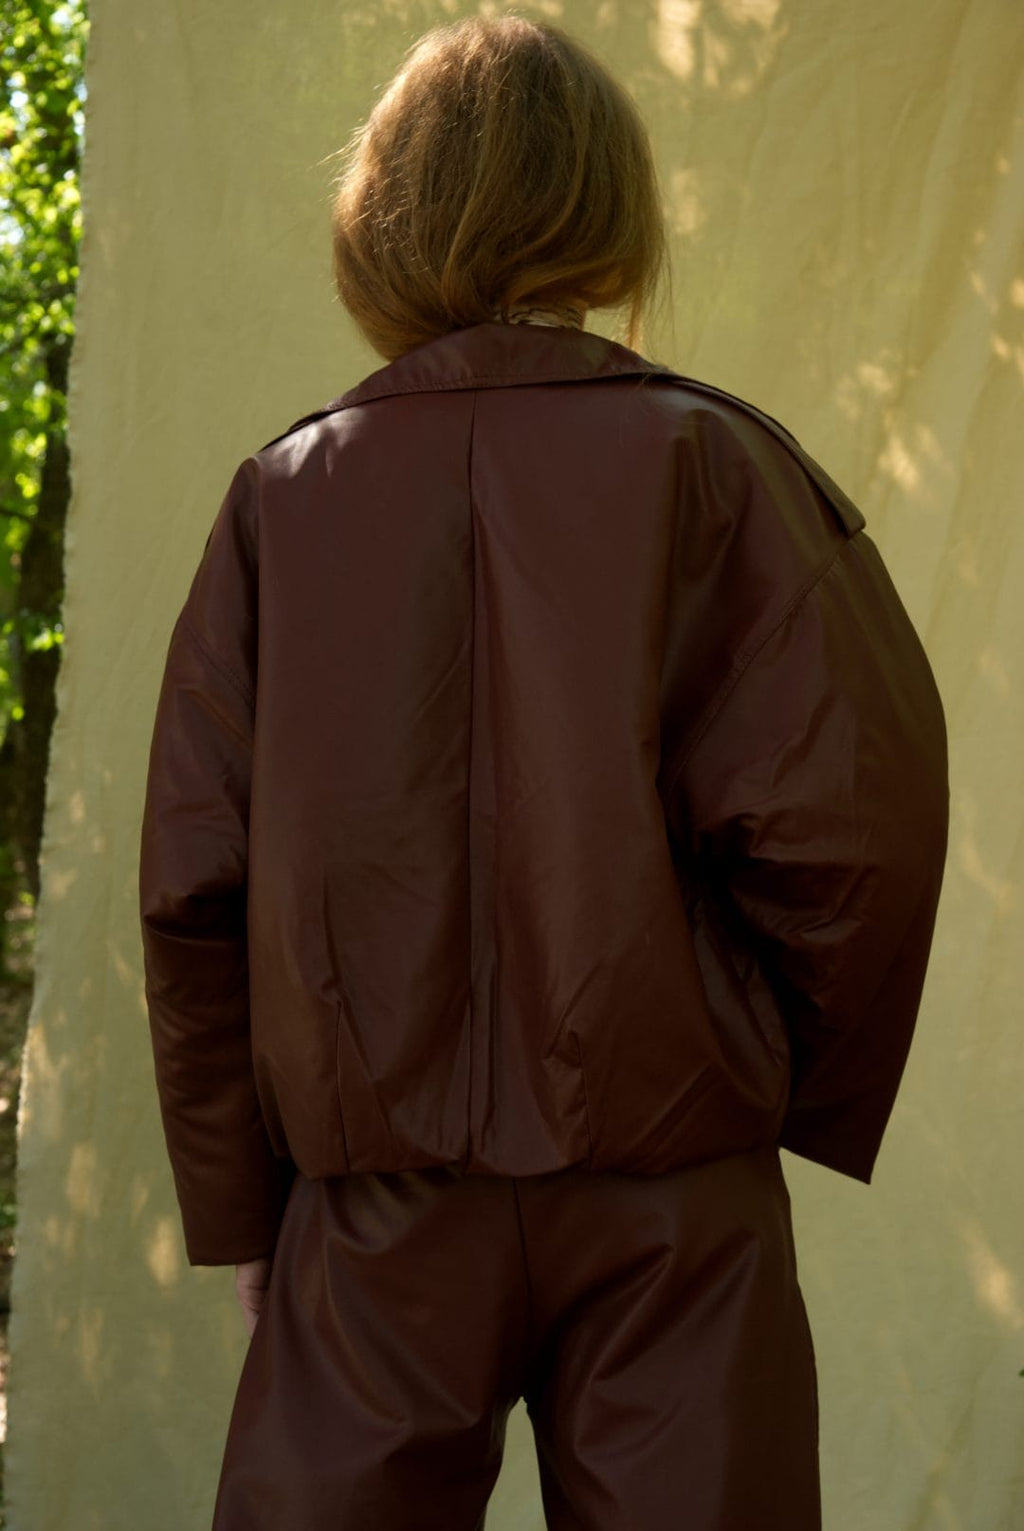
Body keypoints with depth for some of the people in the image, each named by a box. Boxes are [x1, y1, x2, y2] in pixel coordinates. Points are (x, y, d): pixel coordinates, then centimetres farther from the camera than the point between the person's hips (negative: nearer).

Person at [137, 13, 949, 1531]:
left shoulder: (282, 498, 3)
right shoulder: (706, 461, -3)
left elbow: (193, 887, 0)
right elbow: (851, 808, -12)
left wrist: (240, 1207, 9)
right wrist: (813, 1100, 4)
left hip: (377, 1192, 2)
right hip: (664, 1185, -1)